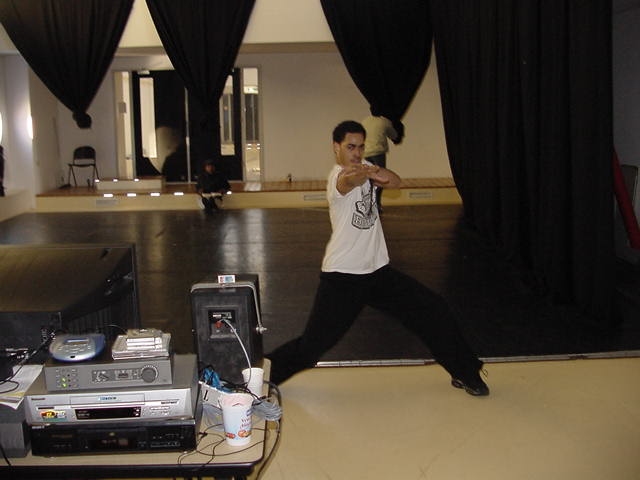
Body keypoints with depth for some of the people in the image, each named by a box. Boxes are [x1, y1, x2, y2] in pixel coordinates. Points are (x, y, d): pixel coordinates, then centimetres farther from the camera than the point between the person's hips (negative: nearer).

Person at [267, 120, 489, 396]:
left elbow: (395, 182, -7)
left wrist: (376, 171, -28)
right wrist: (364, 172, -65)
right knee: (312, 345, -7)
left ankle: (464, 373, 21)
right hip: (342, 276, -7)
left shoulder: (364, 167, 7)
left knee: (435, 311, 4)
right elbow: (349, 180, -42)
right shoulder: (338, 176, -17)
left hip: (377, 270, 7)